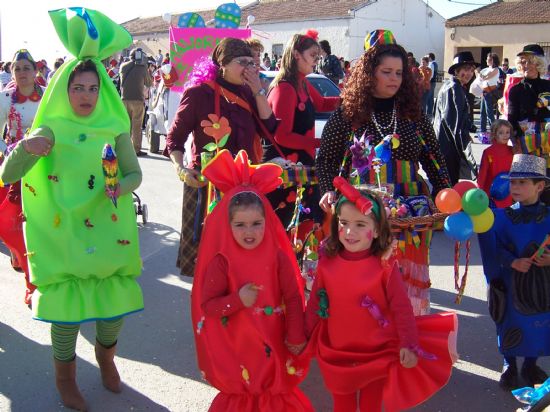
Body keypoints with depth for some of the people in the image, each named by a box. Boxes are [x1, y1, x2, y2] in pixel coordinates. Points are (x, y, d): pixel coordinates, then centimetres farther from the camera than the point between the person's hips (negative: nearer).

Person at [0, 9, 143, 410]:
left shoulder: (115, 129, 0)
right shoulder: (51, 131, -6)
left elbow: (135, 173, 3)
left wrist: (122, 187, -20)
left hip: (109, 230, 2)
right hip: (64, 232, -2)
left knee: (116, 297, 8)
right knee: (66, 300, 2)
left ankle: (106, 354, 40)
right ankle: (65, 374, 28)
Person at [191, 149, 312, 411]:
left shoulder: (278, 258, -8)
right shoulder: (222, 262, -12)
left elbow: (294, 299, -6)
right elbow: (208, 305, -11)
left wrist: (296, 337, -8)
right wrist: (238, 300, -25)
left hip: (273, 343, 2)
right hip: (235, 345, -1)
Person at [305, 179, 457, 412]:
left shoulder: (385, 266, -17)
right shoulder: (327, 263, -9)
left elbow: (402, 308, -12)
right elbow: (315, 304, 2)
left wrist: (409, 345, -15)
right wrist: (304, 338, 8)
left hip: (377, 355, -2)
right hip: (337, 354, 3)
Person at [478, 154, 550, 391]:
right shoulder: (503, 217, -5)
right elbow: (495, 248, -10)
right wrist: (513, 262, -24)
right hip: (511, 283, -1)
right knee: (511, 323, 8)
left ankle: (530, 365, 34)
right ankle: (509, 365, 29)